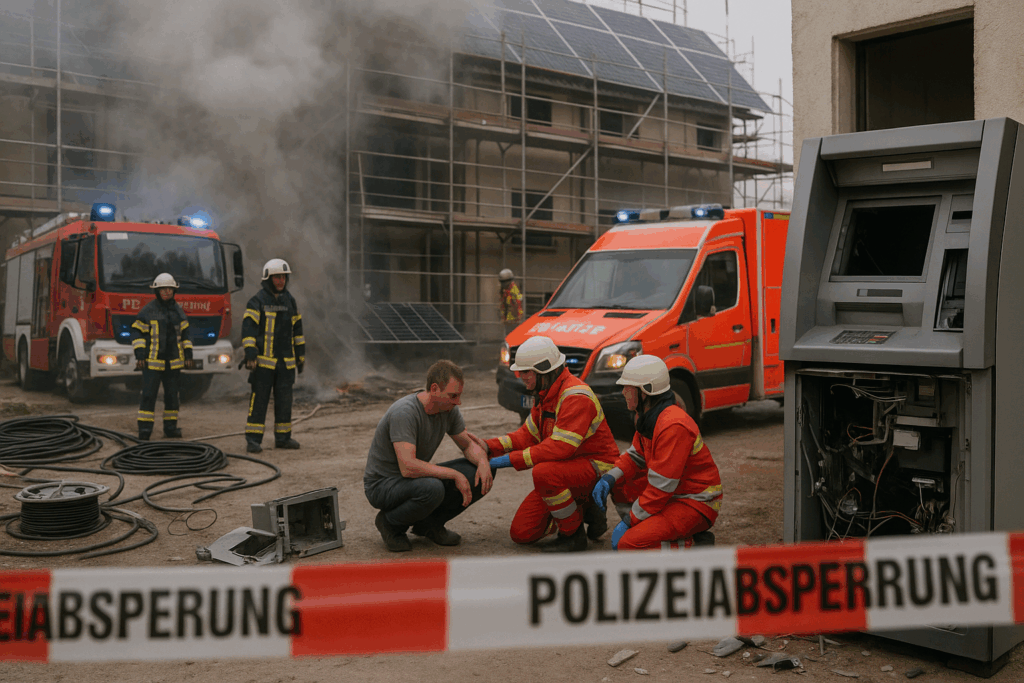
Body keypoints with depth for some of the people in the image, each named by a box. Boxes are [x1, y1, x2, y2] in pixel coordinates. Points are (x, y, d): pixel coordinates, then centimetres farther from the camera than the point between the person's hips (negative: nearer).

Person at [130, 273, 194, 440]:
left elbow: (184, 334, 15)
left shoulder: (178, 311, 9)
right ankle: (144, 430, -2)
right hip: (152, 361, -4)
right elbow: (137, 332, -5)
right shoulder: (148, 310, -5)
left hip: (173, 362, 5)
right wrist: (139, 356, -13)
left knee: (172, 395, 9)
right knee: (149, 395, -7)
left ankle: (170, 428, 18)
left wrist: (188, 355, 9)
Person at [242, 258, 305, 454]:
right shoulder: (257, 301, -6)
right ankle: (253, 439, 0)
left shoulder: (290, 301, 12)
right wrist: (250, 354, -21)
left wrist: (300, 354, 16)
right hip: (263, 361, -5)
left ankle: (283, 437, 17)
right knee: (259, 399, -4)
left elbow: (297, 329, 18)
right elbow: (248, 328, -13)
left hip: (286, 362, 5)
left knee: (284, 400, 8)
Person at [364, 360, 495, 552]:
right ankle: (391, 523, -7)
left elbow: (469, 445, 6)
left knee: (483, 475, -8)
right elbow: (408, 467, -36)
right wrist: (454, 474, -30)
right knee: (432, 489, -39)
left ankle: (429, 523, 6)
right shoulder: (404, 412, -29)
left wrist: (483, 462, -17)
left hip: (420, 478, 7)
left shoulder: (449, 409, -5)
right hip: (382, 485, -7)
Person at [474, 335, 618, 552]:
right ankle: (584, 511, 17)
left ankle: (574, 534, -16)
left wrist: (511, 460, -28)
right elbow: (527, 435, 9)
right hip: (566, 468, 9)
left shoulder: (576, 397, -24)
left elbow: (560, 447, -31)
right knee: (521, 533, 0)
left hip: (596, 469, -9)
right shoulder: (545, 395, 8)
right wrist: (488, 447, -6)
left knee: (543, 472, -39)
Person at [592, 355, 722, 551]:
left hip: (696, 505, -10)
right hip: (675, 494, 10)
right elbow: (636, 455, 16)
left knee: (628, 544, -21)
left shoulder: (673, 426, -26)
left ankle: (690, 547, -5)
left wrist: (628, 522, -17)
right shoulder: (648, 416, 4)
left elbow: (661, 487, -25)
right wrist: (609, 479, -3)